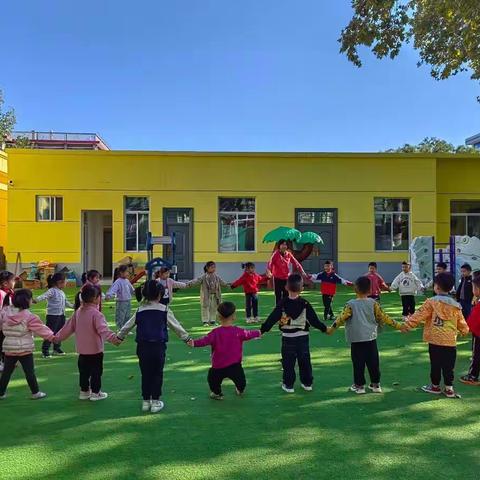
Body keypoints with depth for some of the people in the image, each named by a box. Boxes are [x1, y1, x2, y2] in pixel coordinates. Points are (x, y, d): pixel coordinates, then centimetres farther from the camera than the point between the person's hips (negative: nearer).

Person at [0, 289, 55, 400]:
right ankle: (36, 392, 13)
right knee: (29, 371, 5)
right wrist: (52, 336, -4)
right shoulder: (29, 316, -16)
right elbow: (40, 328, -12)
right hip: (25, 349, -4)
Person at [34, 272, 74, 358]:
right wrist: (36, 300, -47)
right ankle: (45, 351, 5)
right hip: (52, 315, -8)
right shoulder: (52, 291, -13)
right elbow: (44, 296, -30)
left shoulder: (62, 292, 13)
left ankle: (57, 348, 29)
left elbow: (65, 302, 27)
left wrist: (73, 306, 34)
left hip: (61, 315, 8)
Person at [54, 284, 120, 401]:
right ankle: (95, 393, 14)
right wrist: (113, 338, -45)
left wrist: (57, 337, 23)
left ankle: (84, 391, 28)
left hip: (82, 349, 7)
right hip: (95, 349, -7)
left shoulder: (78, 312, 4)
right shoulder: (96, 313, -21)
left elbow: (69, 327, 11)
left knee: (84, 371, 18)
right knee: (96, 371, 6)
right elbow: (102, 329, -34)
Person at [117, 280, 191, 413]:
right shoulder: (164, 310, -3)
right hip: (158, 346, -3)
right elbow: (176, 326, 3)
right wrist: (186, 338, 14)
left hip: (142, 346, 3)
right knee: (157, 374, 10)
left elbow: (127, 326, 17)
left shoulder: (140, 310, 7)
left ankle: (146, 401, 24)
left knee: (145, 374, 15)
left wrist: (119, 337, 33)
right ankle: (155, 402, 14)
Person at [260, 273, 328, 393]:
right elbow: (314, 319, -4)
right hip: (303, 337, 2)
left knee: (288, 362, 7)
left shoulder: (282, 304, -10)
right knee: (305, 360, 14)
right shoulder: (305, 304, -7)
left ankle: (288, 385, 13)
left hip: (288, 337, -2)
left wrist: (262, 330, -6)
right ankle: (307, 383, 24)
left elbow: (272, 319, -11)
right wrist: (324, 328, 8)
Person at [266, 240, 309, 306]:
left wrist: (303, 273, 4)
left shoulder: (289, 254, 3)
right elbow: (270, 262, -22)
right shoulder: (276, 254, -8)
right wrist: (269, 271, -40)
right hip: (277, 278, -3)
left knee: (286, 296, 7)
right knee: (278, 296, 2)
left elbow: (296, 263, 8)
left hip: (286, 278, 3)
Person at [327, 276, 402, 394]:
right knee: (373, 362, 13)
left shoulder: (351, 304, -9)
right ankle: (376, 384, 22)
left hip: (356, 339, -3)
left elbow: (342, 318, -13)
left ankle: (359, 385, 13)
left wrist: (331, 329, -8)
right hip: (371, 338, 3)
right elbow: (383, 317, 0)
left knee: (358, 363, 6)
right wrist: (397, 325, 10)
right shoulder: (373, 303, -2)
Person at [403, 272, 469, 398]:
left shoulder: (431, 302, -7)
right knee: (448, 366, 10)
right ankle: (449, 388, 15)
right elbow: (461, 322, 15)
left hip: (435, 340, -3)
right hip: (450, 341, 3)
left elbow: (419, 315, -8)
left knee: (435, 365, 9)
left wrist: (407, 325, -2)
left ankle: (435, 386, 21)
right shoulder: (456, 305, 5)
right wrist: (464, 330, 35)